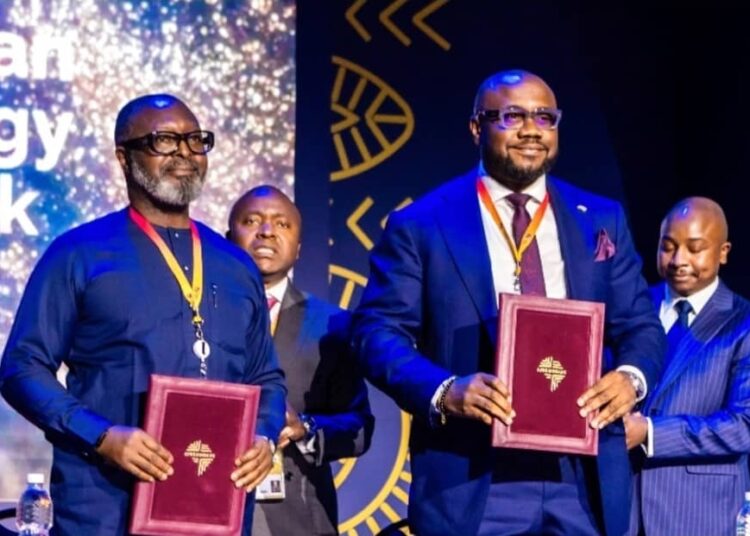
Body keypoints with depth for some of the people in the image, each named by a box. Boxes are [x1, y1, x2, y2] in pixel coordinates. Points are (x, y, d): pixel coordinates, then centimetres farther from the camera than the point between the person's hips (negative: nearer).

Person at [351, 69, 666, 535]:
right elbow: (377, 330, -2)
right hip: (472, 481, -3)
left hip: (584, 479, 3)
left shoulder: (602, 220, 14)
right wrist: (445, 391, -19)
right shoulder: (421, 225, 3)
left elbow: (640, 325, 14)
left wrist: (631, 376, -10)